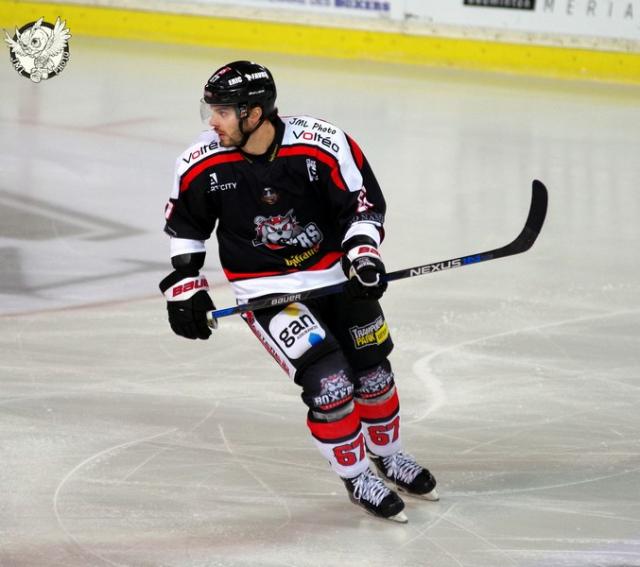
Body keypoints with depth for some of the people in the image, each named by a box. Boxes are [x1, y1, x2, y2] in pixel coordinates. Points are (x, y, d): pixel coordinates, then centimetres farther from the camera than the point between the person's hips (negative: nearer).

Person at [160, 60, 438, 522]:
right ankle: (356, 476, 6)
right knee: (328, 382, -15)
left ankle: (388, 456, 39)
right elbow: (184, 225, 1)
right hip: (266, 289, -1)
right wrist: (185, 285, -1)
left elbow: (363, 201, -10)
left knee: (372, 372, 12)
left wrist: (363, 253, -21)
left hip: (335, 272, 1)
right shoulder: (202, 166, -16)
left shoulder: (323, 145, -22)